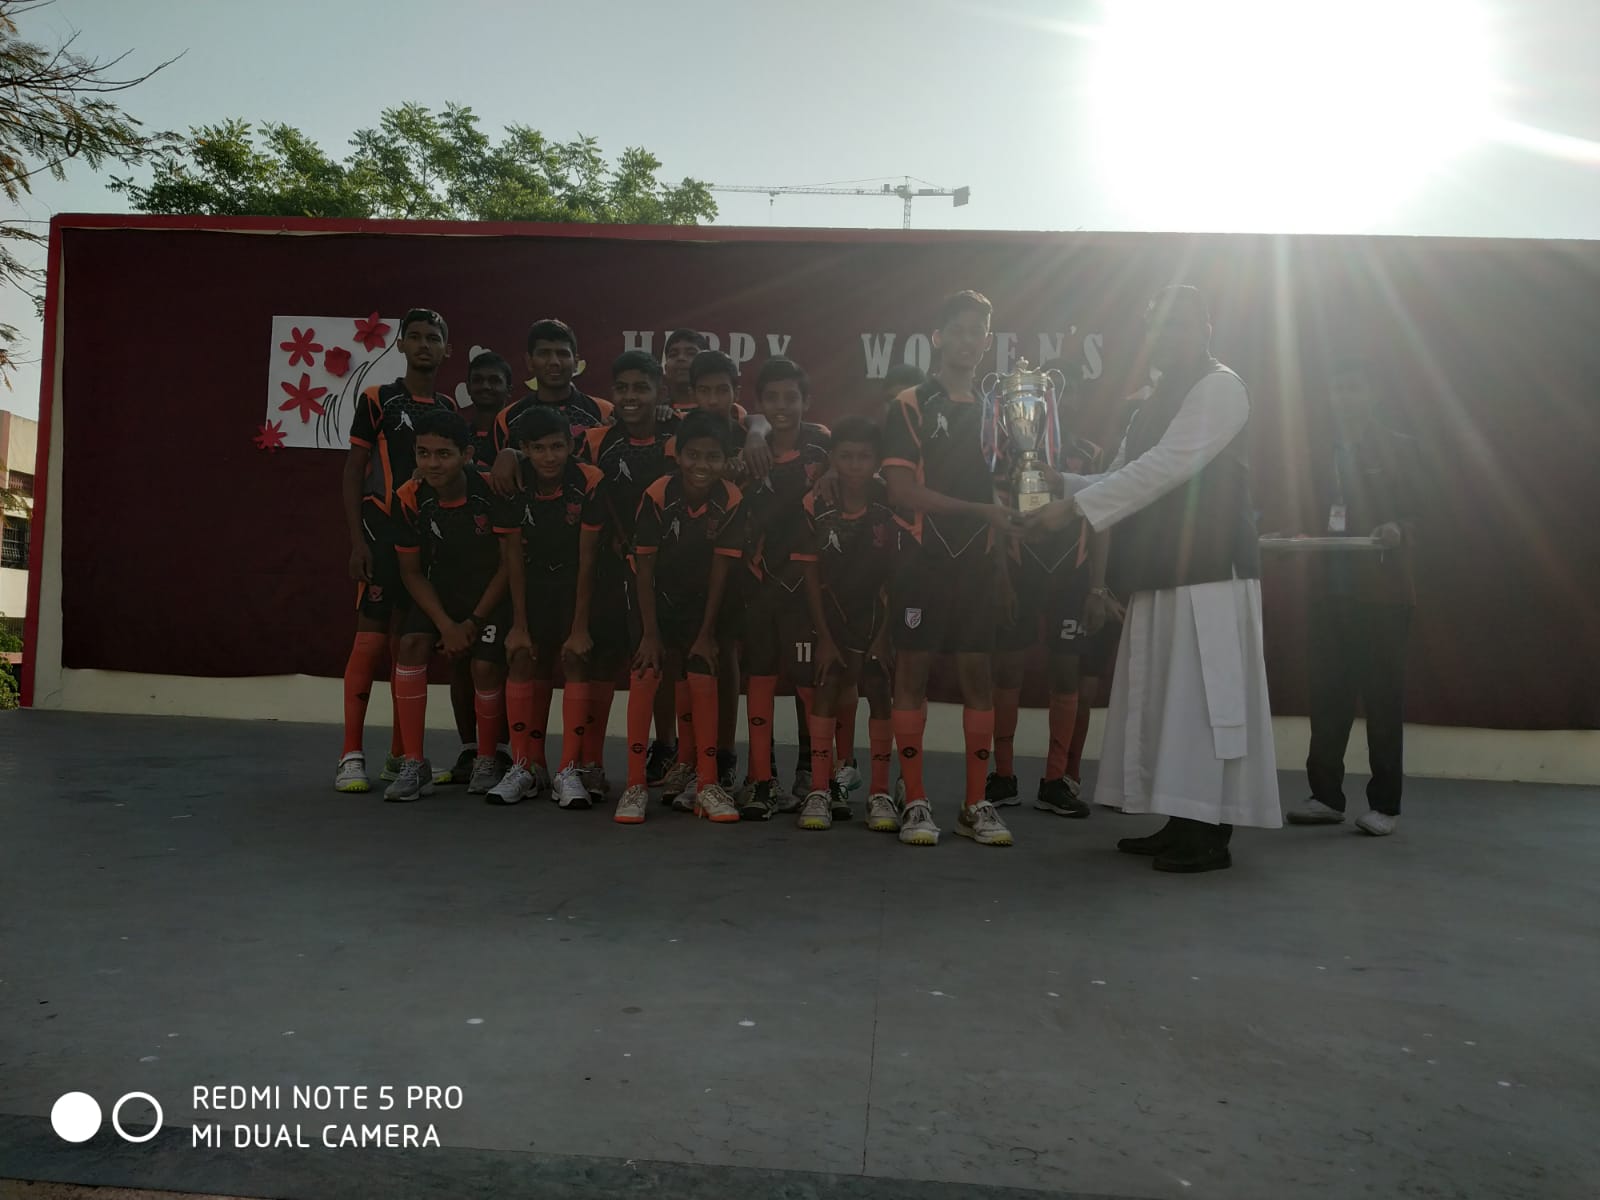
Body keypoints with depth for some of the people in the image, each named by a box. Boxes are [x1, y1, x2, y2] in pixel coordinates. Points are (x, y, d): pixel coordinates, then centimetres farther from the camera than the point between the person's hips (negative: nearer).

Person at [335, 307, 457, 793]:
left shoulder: (450, 410, 13)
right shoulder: (377, 399, 2)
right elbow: (353, 473, 0)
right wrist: (357, 541, -9)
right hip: (383, 532, -4)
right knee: (372, 638, -8)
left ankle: (400, 754, 16)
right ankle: (351, 756, -2)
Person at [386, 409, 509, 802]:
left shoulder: (493, 491, -24)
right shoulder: (409, 498, -15)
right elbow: (411, 572, -5)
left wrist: (474, 622, -14)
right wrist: (445, 624, -15)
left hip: (492, 592, -3)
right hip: (439, 589, 3)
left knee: (486, 666, -18)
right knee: (411, 644, -19)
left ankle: (486, 761, 9)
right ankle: (414, 765, -10)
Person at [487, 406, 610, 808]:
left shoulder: (590, 482, -24)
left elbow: (587, 560, -21)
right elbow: (513, 556, -9)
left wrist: (581, 627, -20)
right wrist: (519, 624, -10)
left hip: (579, 580, -3)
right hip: (534, 581, 3)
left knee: (576, 660, -15)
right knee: (524, 659, -6)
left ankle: (572, 770, -10)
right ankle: (526, 766, 6)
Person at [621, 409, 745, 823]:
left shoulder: (732, 502, -20)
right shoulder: (657, 495, -23)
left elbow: (721, 569, -14)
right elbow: (644, 567, -16)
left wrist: (707, 632, -10)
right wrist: (650, 633, -15)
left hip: (704, 603, 1)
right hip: (659, 599, -1)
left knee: (704, 681, -6)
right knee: (644, 677, -11)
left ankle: (707, 784, 7)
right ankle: (636, 785, -4)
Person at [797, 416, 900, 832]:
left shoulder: (889, 508, -15)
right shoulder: (815, 506, -13)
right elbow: (811, 575, -7)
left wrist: (884, 634, -14)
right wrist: (824, 637, -9)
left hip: (877, 610, 0)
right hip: (832, 610, 1)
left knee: (878, 688, -5)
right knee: (828, 685, -8)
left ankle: (880, 793, 2)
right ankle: (819, 790, -2)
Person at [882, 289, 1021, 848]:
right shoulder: (911, 406, 1)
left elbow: (1003, 490, 19)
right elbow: (901, 491, -9)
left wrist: (1005, 558, 7)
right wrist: (981, 510, -13)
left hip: (980, 561, 4)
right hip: (925, 559, -4)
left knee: (979, 676, 4)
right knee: (913, 672, -2)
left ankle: (976, 805, 12)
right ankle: (915, 803, 7)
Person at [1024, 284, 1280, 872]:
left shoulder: (1220, 388, -6)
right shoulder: (1158, 402, 21)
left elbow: (1164, 468, -17)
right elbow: (1125, 475, 18)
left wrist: (1073, 508, -19)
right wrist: (1057, 485, 3)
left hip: (1209, 572, -9)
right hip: (1164, 574, 9)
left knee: (1205, 700, -6)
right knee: (1166, 701, 10)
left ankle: (1210, 835, 1)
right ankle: (1183, 825, 19)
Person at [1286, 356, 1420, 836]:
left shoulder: (1399, 447, 4)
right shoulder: (1320, 452, 17)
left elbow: (1418, 513, -4)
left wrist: (1398, 530, -24)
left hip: (1381, 591, -4)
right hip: (1328, 590, 4)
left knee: (1382, 696, 0)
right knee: (1326, 694, 5)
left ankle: (1385, 804, 6)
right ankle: (1326, 795, 14)